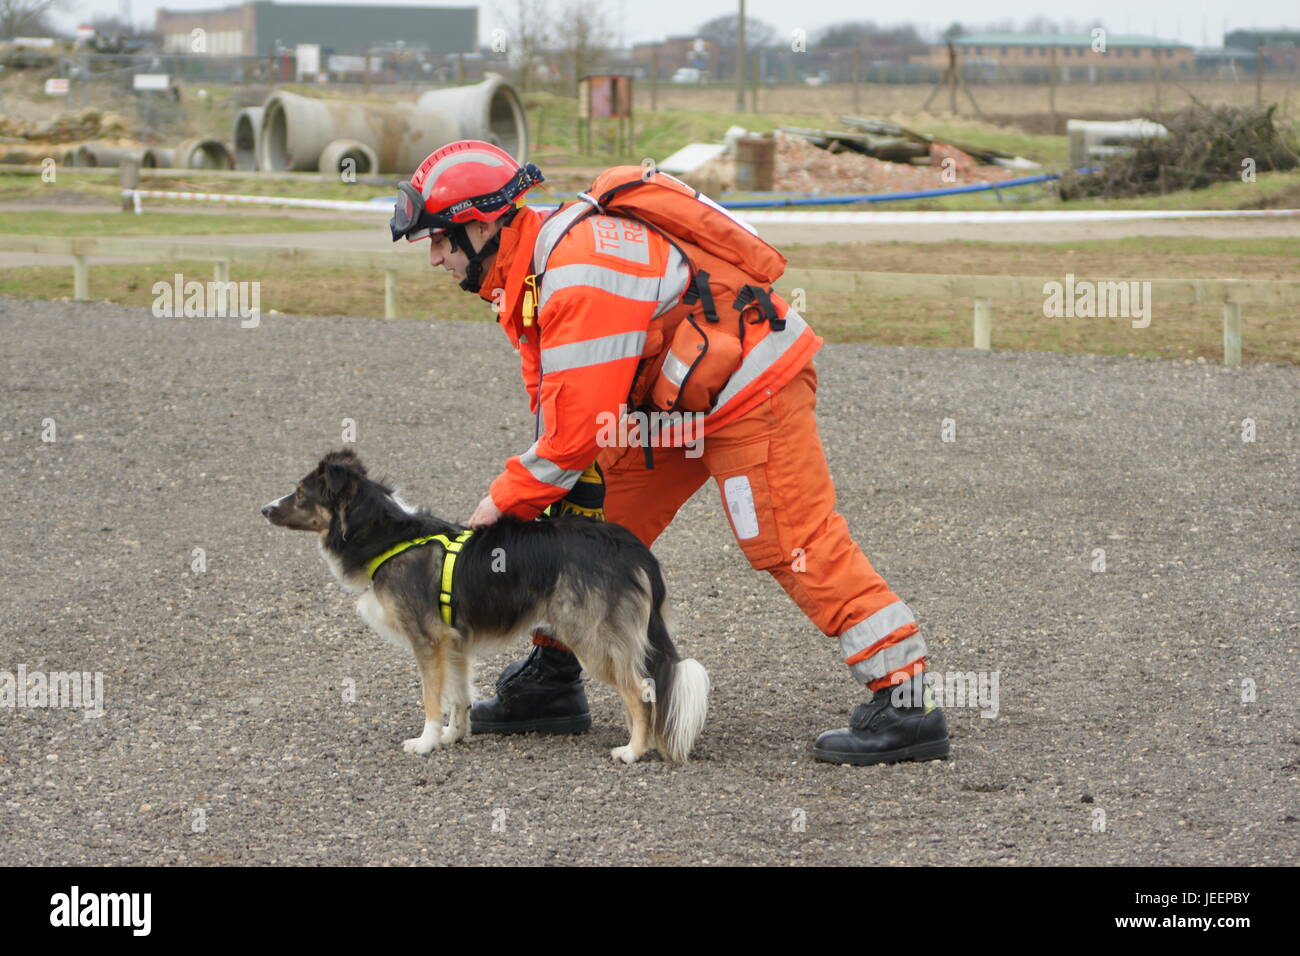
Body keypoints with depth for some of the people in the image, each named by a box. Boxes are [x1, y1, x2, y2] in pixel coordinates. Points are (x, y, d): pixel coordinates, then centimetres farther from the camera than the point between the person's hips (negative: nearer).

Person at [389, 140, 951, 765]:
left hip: (750, 387, -10)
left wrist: (504, 501, -15)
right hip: (671, 401, 11)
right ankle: (551, 683, 20)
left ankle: (906, 705, -16)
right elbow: (554, 403, 11)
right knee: (590, 523, 10)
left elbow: (583, 422, -27)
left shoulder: (581, 272, -27)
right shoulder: (528, 271, 7)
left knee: (794, 542, -15)